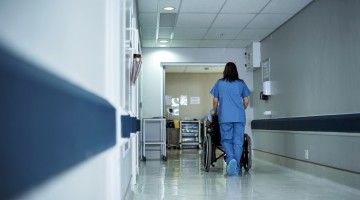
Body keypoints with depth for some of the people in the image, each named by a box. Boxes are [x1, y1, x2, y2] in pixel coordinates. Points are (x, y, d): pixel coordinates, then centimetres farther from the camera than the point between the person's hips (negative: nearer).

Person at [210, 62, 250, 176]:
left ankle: (231, 159, -19)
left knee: (226, 140, 6)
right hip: (240, 117, 1)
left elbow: (215, 101, 7)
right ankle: (236, 167, 4)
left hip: (225, 117, -1)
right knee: (238, 141, 5)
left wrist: (215, 112, 24)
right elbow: (246, 102, 8)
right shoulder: (241, 83, 7)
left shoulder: (219, 83, 5)